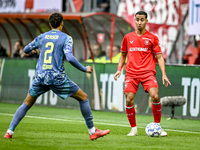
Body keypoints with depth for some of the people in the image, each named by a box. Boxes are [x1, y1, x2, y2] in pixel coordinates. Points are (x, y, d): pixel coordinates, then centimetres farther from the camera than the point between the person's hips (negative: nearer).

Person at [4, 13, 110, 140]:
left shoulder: (41, 37, 11)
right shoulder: (66, 38, -1)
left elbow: (26, 50, 24)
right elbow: (70, 58, -15)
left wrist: (32, 50, 47)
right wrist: (85, 69, -3)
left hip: (40, 77, 4)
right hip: (57, 77, -4)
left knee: (27, 104, 19)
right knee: (83, 98, 10)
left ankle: (10, 131, 8)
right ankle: (92, 131, 9)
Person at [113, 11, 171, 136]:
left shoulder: (152, 38, 6)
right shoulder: (128, 37, 13)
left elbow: (159, 57, 6)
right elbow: (123, 55, 24)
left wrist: (164, 74, -4)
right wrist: (119, 69, 9)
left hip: (148, 72, -2)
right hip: (131, 73, 2)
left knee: (155, 97, -20)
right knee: (129, 100, -11)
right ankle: (134, 129, 5)